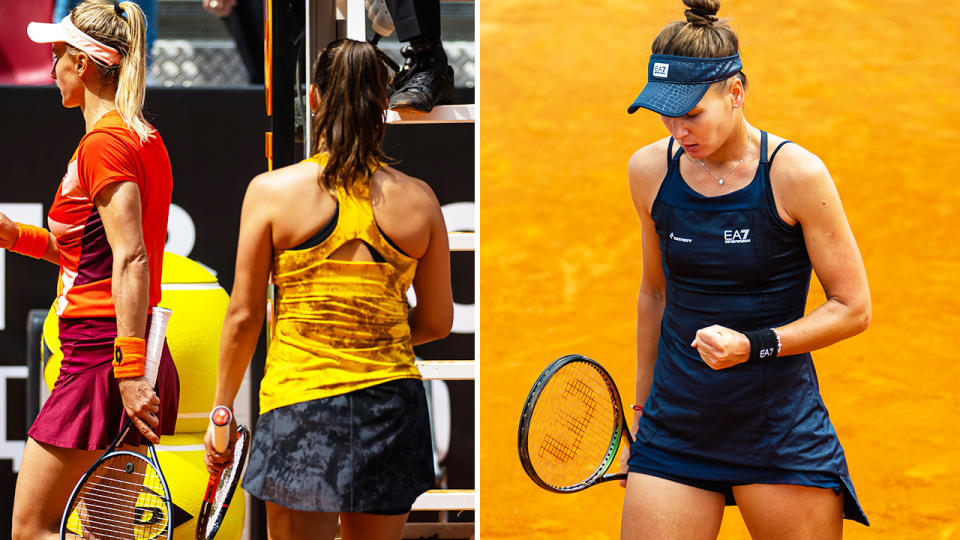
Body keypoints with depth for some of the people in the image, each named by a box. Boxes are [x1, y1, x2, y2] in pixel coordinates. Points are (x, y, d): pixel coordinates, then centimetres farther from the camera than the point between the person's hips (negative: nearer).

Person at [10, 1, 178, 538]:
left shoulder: (105, 142, -13)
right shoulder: (143, 136, 15)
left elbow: (131, 259, -21)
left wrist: (129, 367, -25)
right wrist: (17, 234, 16)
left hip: (100, 354, -10)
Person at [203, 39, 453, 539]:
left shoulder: (271, 190, -6)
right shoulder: (418, 199, 0)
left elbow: (244, 317, -3)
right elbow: (437, 320, 8)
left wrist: (222, 412, 9)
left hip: (300, 408, -2)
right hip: (392, 405, 3)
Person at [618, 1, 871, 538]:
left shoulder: (796, 175, -10)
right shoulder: (650, 169, 2)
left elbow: (853, 308, -5)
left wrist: (753, 346, -17)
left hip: (782, 432, -3)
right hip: (676, 428, 3)